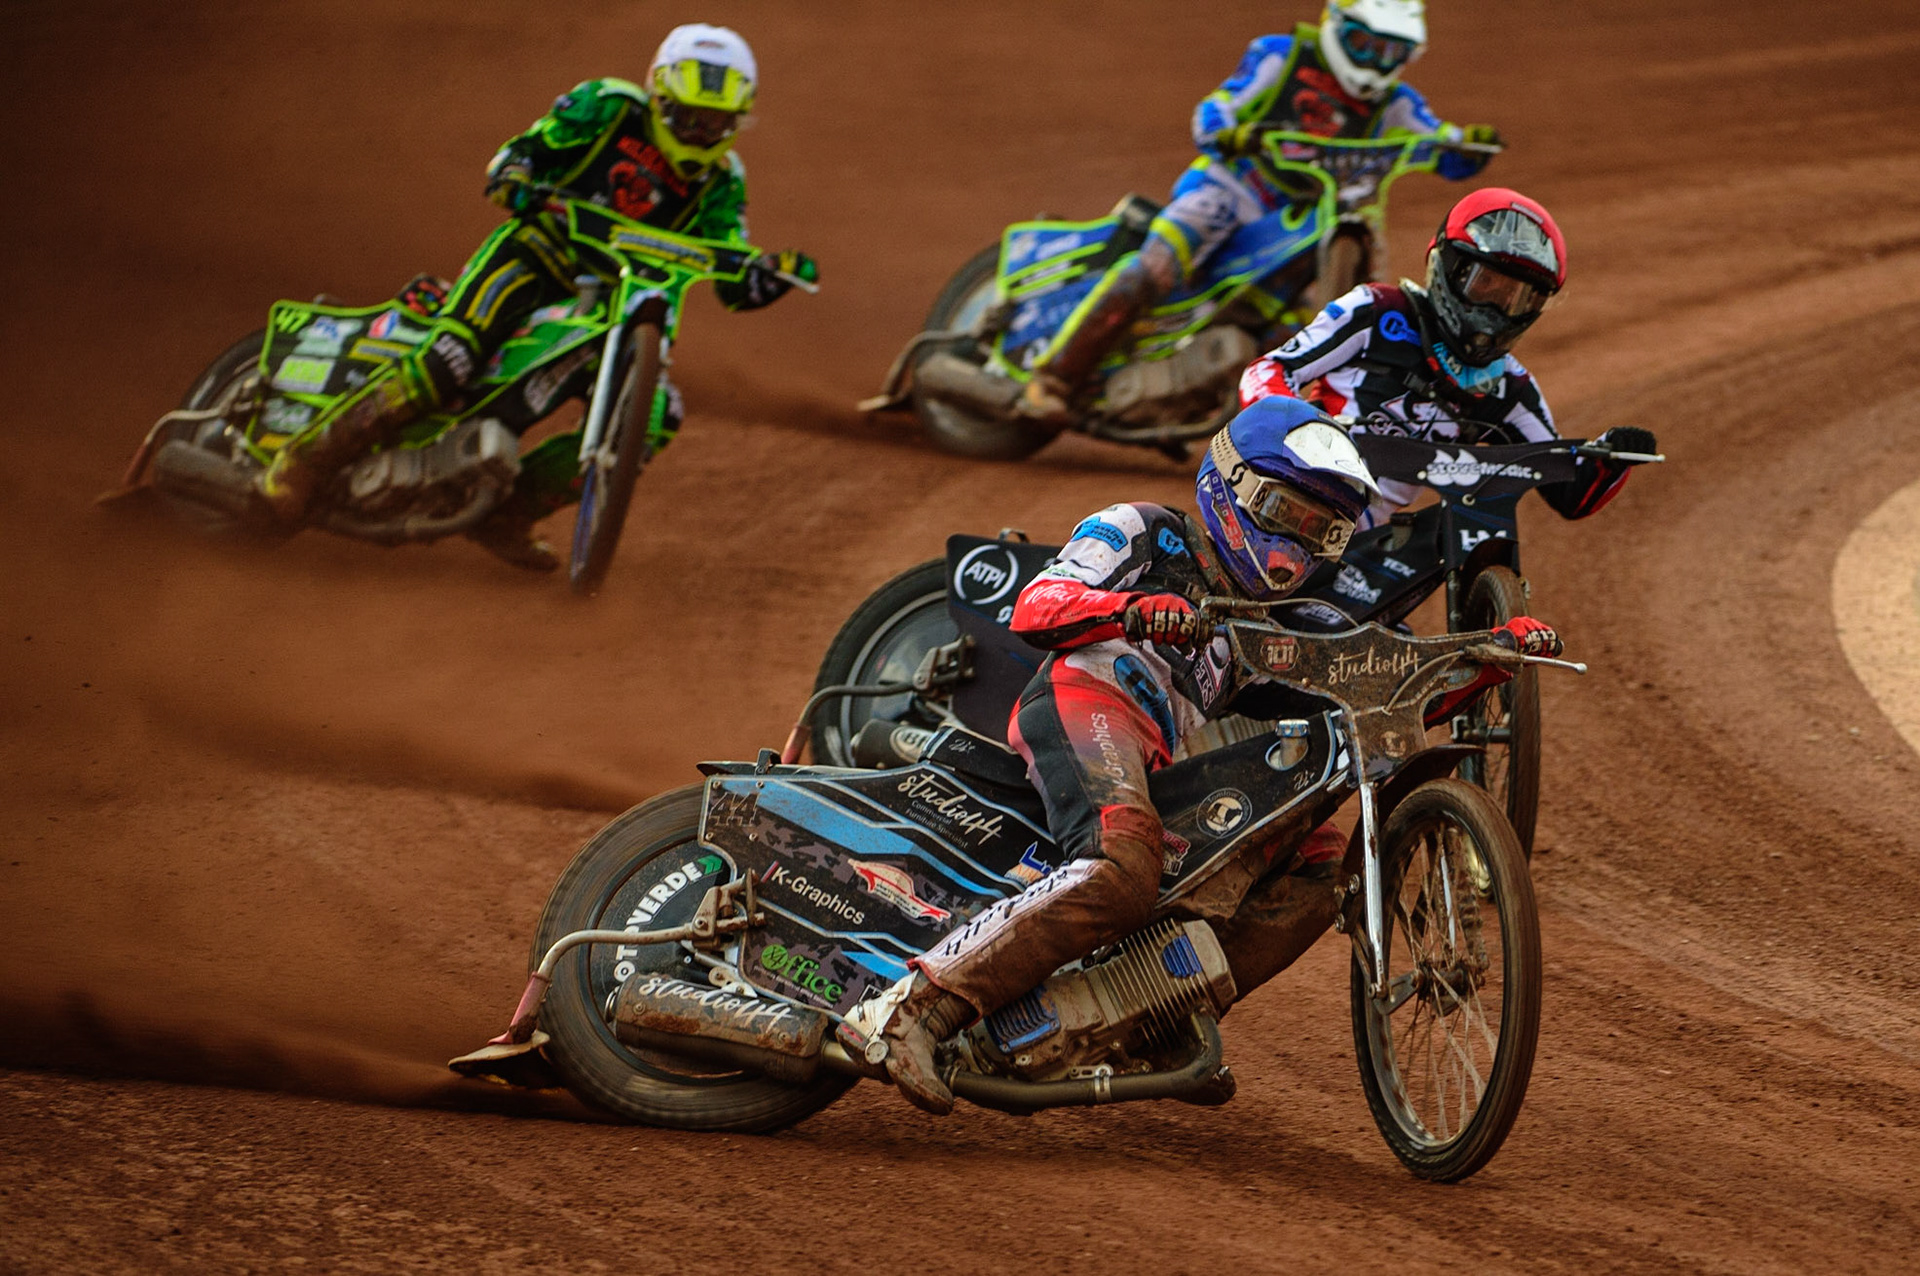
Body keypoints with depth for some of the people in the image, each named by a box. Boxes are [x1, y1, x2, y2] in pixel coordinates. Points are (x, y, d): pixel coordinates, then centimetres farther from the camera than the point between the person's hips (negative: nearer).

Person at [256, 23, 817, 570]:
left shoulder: (719, 183, 6)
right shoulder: (607, 106, -3)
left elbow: (734, 287, 2)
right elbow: (517, 154, -4)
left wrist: (773, 276, -21)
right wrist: (517, 181, -28)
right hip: (531, 257, -5)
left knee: (655, 414, -16)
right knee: (452, 360, -31)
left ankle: (506, 514, -9)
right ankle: (309, 454, -23)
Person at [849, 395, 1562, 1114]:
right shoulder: (1141, 534, 17)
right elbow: (1034, 608, 0)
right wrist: (1131, 610, -21)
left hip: (1176, 771, 7)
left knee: (1323, 862, -4)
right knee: (1125, 873, -35)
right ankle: (911, 1009, -42)